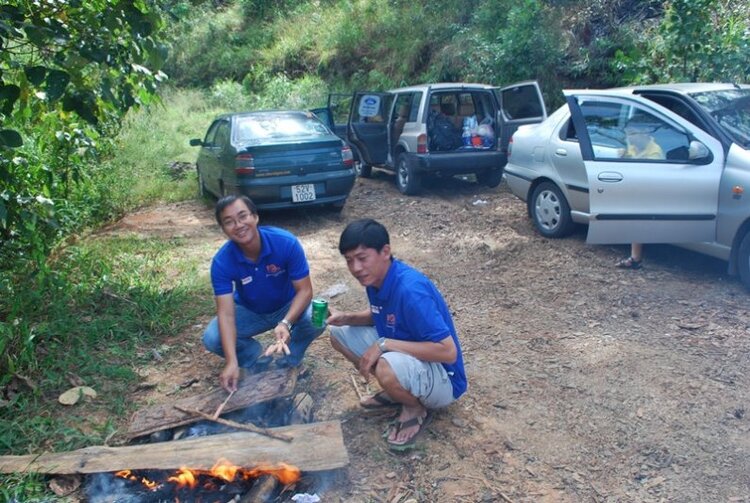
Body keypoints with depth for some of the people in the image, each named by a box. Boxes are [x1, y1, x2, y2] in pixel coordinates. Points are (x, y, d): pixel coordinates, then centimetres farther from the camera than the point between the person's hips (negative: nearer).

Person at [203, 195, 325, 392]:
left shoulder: (286, 243, -30)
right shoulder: (222, 262, -26)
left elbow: (305, 290, -25)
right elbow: (226, 313, -29)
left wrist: (286, 323, -43)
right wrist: (232, 361, -41)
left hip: (288, 307, -1)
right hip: (249, 311, 1)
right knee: (212, 339, -23)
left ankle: (289, 360, -2)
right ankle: (257, 358, 5)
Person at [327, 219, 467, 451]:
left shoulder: (410, 290, -32)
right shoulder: (376, 277, -6)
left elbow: (448, 352, -33)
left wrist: (384, 345, -30)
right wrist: (347, 318, -6)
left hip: (443, 379, -8)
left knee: (387, 367, -39)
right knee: (339, 334, 3)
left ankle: (415, 409, -5)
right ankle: (397, 390, 13)